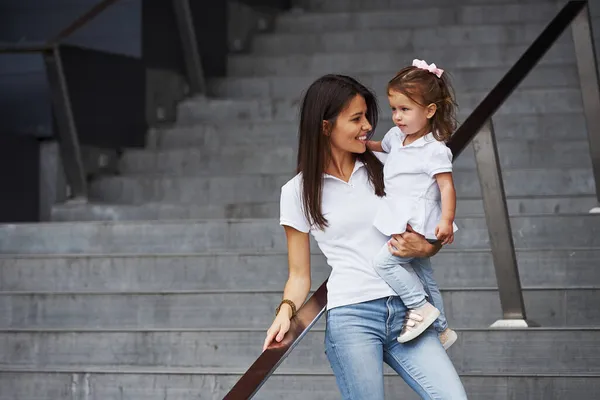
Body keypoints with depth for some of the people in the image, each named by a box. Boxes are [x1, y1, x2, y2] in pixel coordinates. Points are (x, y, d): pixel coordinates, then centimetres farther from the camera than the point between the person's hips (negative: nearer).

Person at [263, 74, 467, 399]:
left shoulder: (382, 168, 13)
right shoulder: (298, 192, 7)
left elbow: (434, 241, 16)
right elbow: (299, 275, 9)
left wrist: (421, 248, -6)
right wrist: (285, 311, -10)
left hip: (406, 311, 2)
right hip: (352, 316, -2)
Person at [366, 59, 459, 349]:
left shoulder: (434, 150, -18)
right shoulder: (397, 136, 8)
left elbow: (447, 186, -21)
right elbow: (380, 147, 31)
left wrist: (447, 220, -29)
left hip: (418, 224, -9)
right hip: (402, 223, 9)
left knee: (385, 261, -20)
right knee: (422, 277, 16)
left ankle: (421, 308, -12)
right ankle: (441, 329, 27)